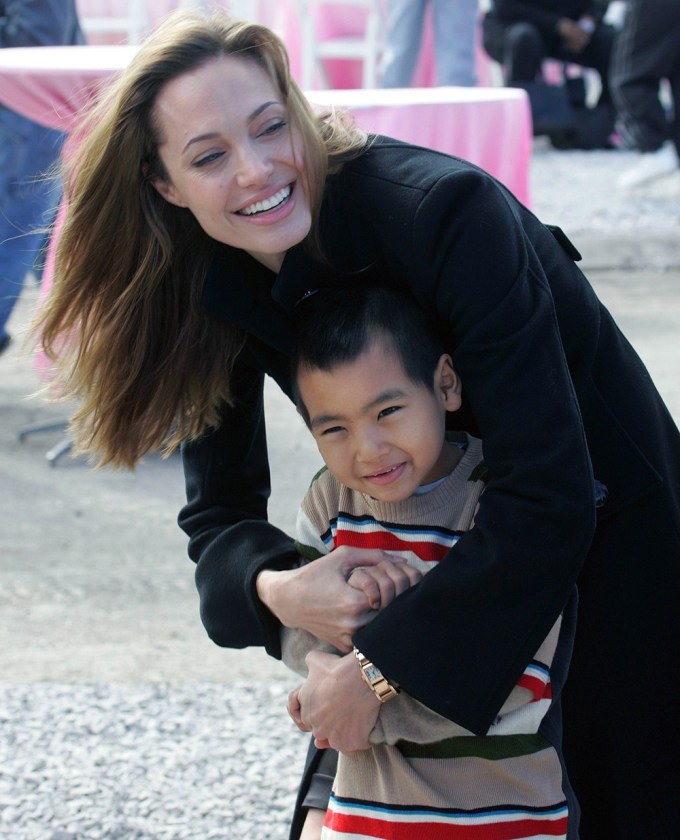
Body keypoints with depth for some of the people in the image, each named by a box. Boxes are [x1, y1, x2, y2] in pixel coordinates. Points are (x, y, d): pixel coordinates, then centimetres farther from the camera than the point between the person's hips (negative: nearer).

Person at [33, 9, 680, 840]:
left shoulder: (442, 208, -32)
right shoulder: (219, 291, -11)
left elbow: (548, 498, -35)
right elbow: (220, 510, -5)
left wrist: (384, 662, -33)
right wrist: (274, 588, -28)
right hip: (433, 546, 5)